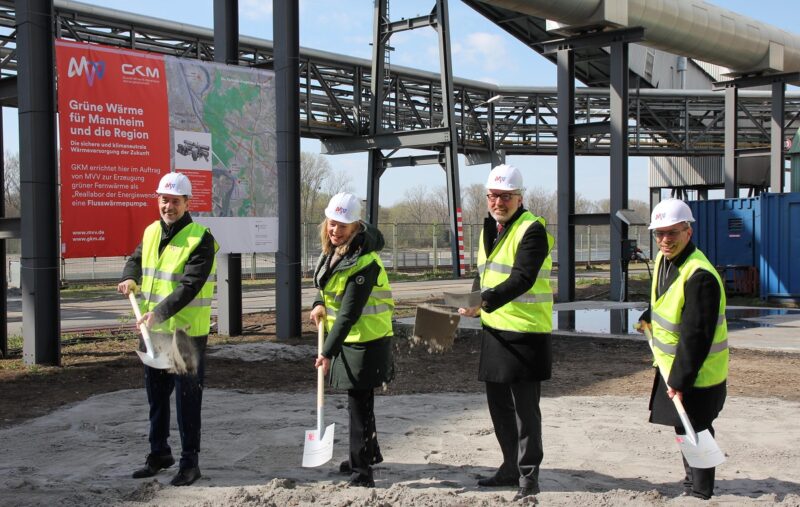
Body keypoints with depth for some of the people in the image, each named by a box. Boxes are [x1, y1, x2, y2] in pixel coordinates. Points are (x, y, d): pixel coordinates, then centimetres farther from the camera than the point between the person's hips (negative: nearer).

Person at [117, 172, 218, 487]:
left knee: (187, 399, 0)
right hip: (153, 329, 7)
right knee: (156, 396, 17)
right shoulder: (151, 232, 8)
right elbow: (136, 259, 26)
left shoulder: (201, 238, -15)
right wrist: (130, 279, 4)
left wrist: (159, 313, -30)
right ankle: (159, 454, 32)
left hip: (187, 332, -7)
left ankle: (190, 462, 11)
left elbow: (190, 285, -22)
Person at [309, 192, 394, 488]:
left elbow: (349, 314, -27)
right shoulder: (333, 249, 2)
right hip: (348, 338, 9)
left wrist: (328, 351, -25)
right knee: (358, 399, 21)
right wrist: (320, 304, 2)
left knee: (359, 403, -5)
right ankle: (370, 452, 39)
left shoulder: (364, 263, -26)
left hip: (366, 341, -9)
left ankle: (361, 470, 3)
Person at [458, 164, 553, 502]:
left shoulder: (532, 229, -13)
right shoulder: (489, 229, 14)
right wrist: (472, 307, 12)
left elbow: (522, 279, -25)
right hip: (494, 330, 9)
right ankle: (511, 468, 30)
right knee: (499, 405, 16)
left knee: (525, 407, -2)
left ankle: (529, 475, 9)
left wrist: (486, 301, -33)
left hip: (526, 333, -9)